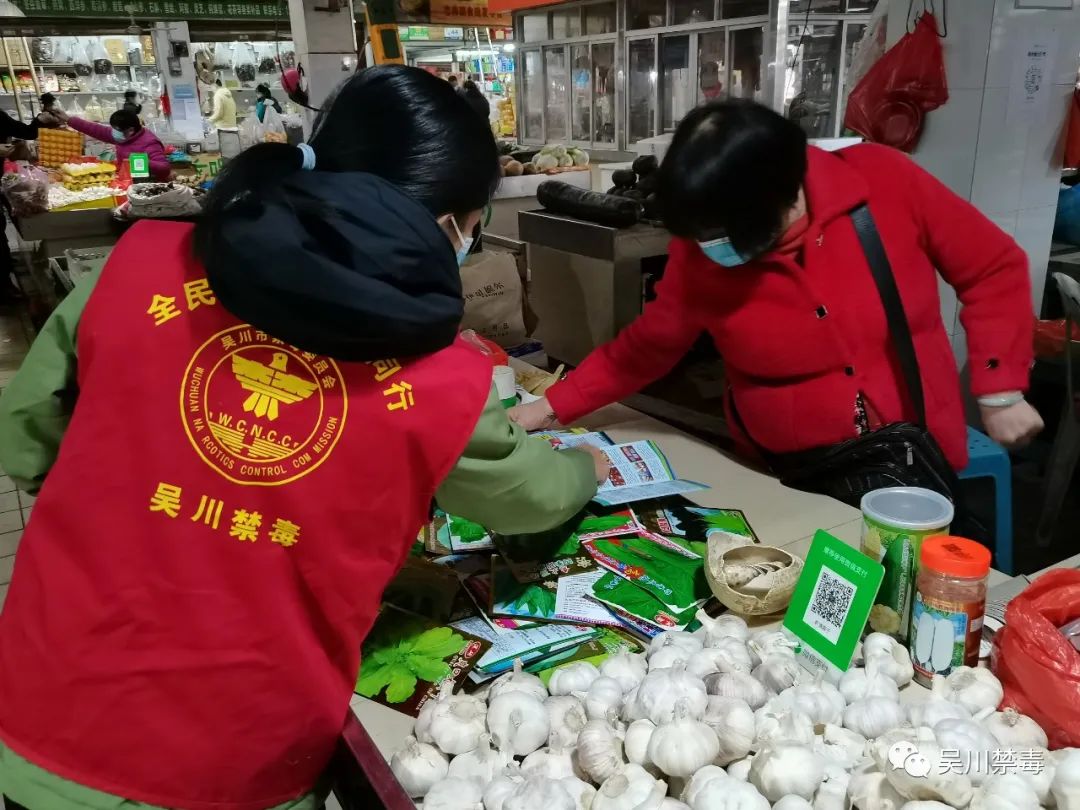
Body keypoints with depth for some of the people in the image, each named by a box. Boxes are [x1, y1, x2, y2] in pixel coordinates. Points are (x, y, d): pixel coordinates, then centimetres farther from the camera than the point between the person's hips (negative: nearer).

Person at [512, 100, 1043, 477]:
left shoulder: (886, 181, -16)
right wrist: (550, 408, -3)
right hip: (791, 477, 1)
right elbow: (644, 348, 2)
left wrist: (1000, 389, -8)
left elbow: (994, 269, -4)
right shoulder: (698, 257, -12)